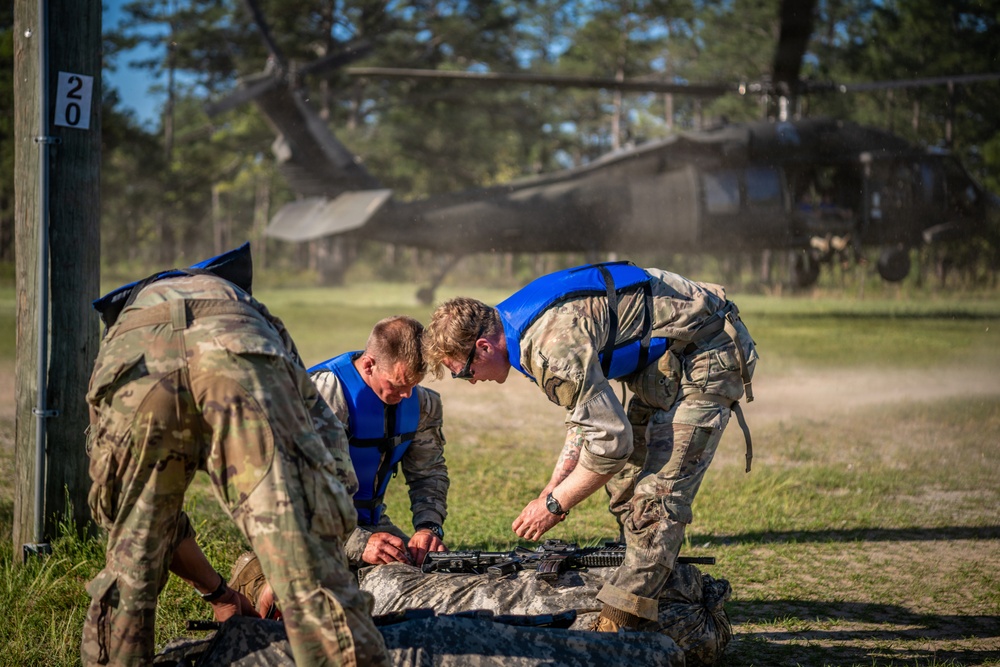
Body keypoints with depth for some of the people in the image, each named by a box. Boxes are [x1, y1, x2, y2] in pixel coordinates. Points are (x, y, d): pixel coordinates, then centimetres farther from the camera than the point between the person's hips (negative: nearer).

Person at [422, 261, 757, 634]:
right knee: (625, 480, 14)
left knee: (657, 491, -15)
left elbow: (611, 440, -27)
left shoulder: (552, 345, -29)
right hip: (666, 360, 11)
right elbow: (592, 410, 15)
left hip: (708, 354, -11)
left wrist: (555, 505, -13)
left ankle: (619, 624, -16)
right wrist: (553, 489, 9)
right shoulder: (521, 319, 4)